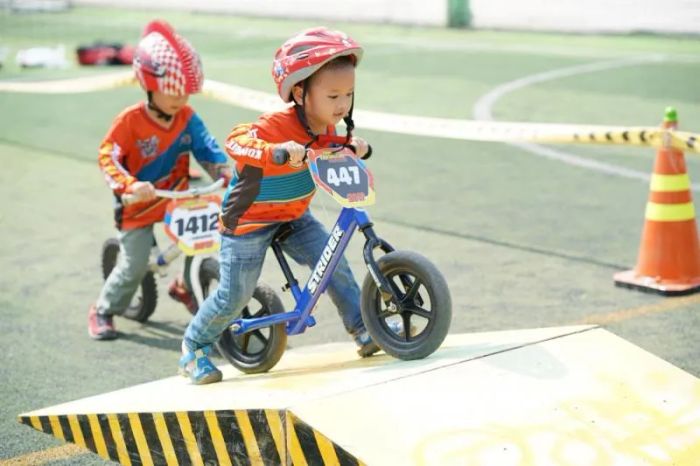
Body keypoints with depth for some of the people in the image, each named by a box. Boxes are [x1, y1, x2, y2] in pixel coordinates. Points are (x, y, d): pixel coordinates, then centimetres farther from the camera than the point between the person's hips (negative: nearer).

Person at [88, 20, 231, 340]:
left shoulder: (187, 118, -6)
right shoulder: (130, 121, -19)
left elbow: (205, 148, -9)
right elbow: (107, 157, -22)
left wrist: (225, 171, -28)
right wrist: (130, 185, -37)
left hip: (177, 199, 4)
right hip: (139, 205, -4)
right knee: (134, 266, -5)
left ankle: (185, 286, 21)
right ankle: (103, 312, 20)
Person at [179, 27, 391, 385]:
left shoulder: (325, 129, -8)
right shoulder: (275, 126, -32)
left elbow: (334, 150, 13)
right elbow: (235, 141, -44)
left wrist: (354, 146, -9)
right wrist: (276, 150, -60)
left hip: (293, 218, 6)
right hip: (248, 222, -6)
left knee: (334, 263, -7)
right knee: (234, 295, 0)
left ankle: (362, 328, 7)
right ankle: (193, 347, 22)